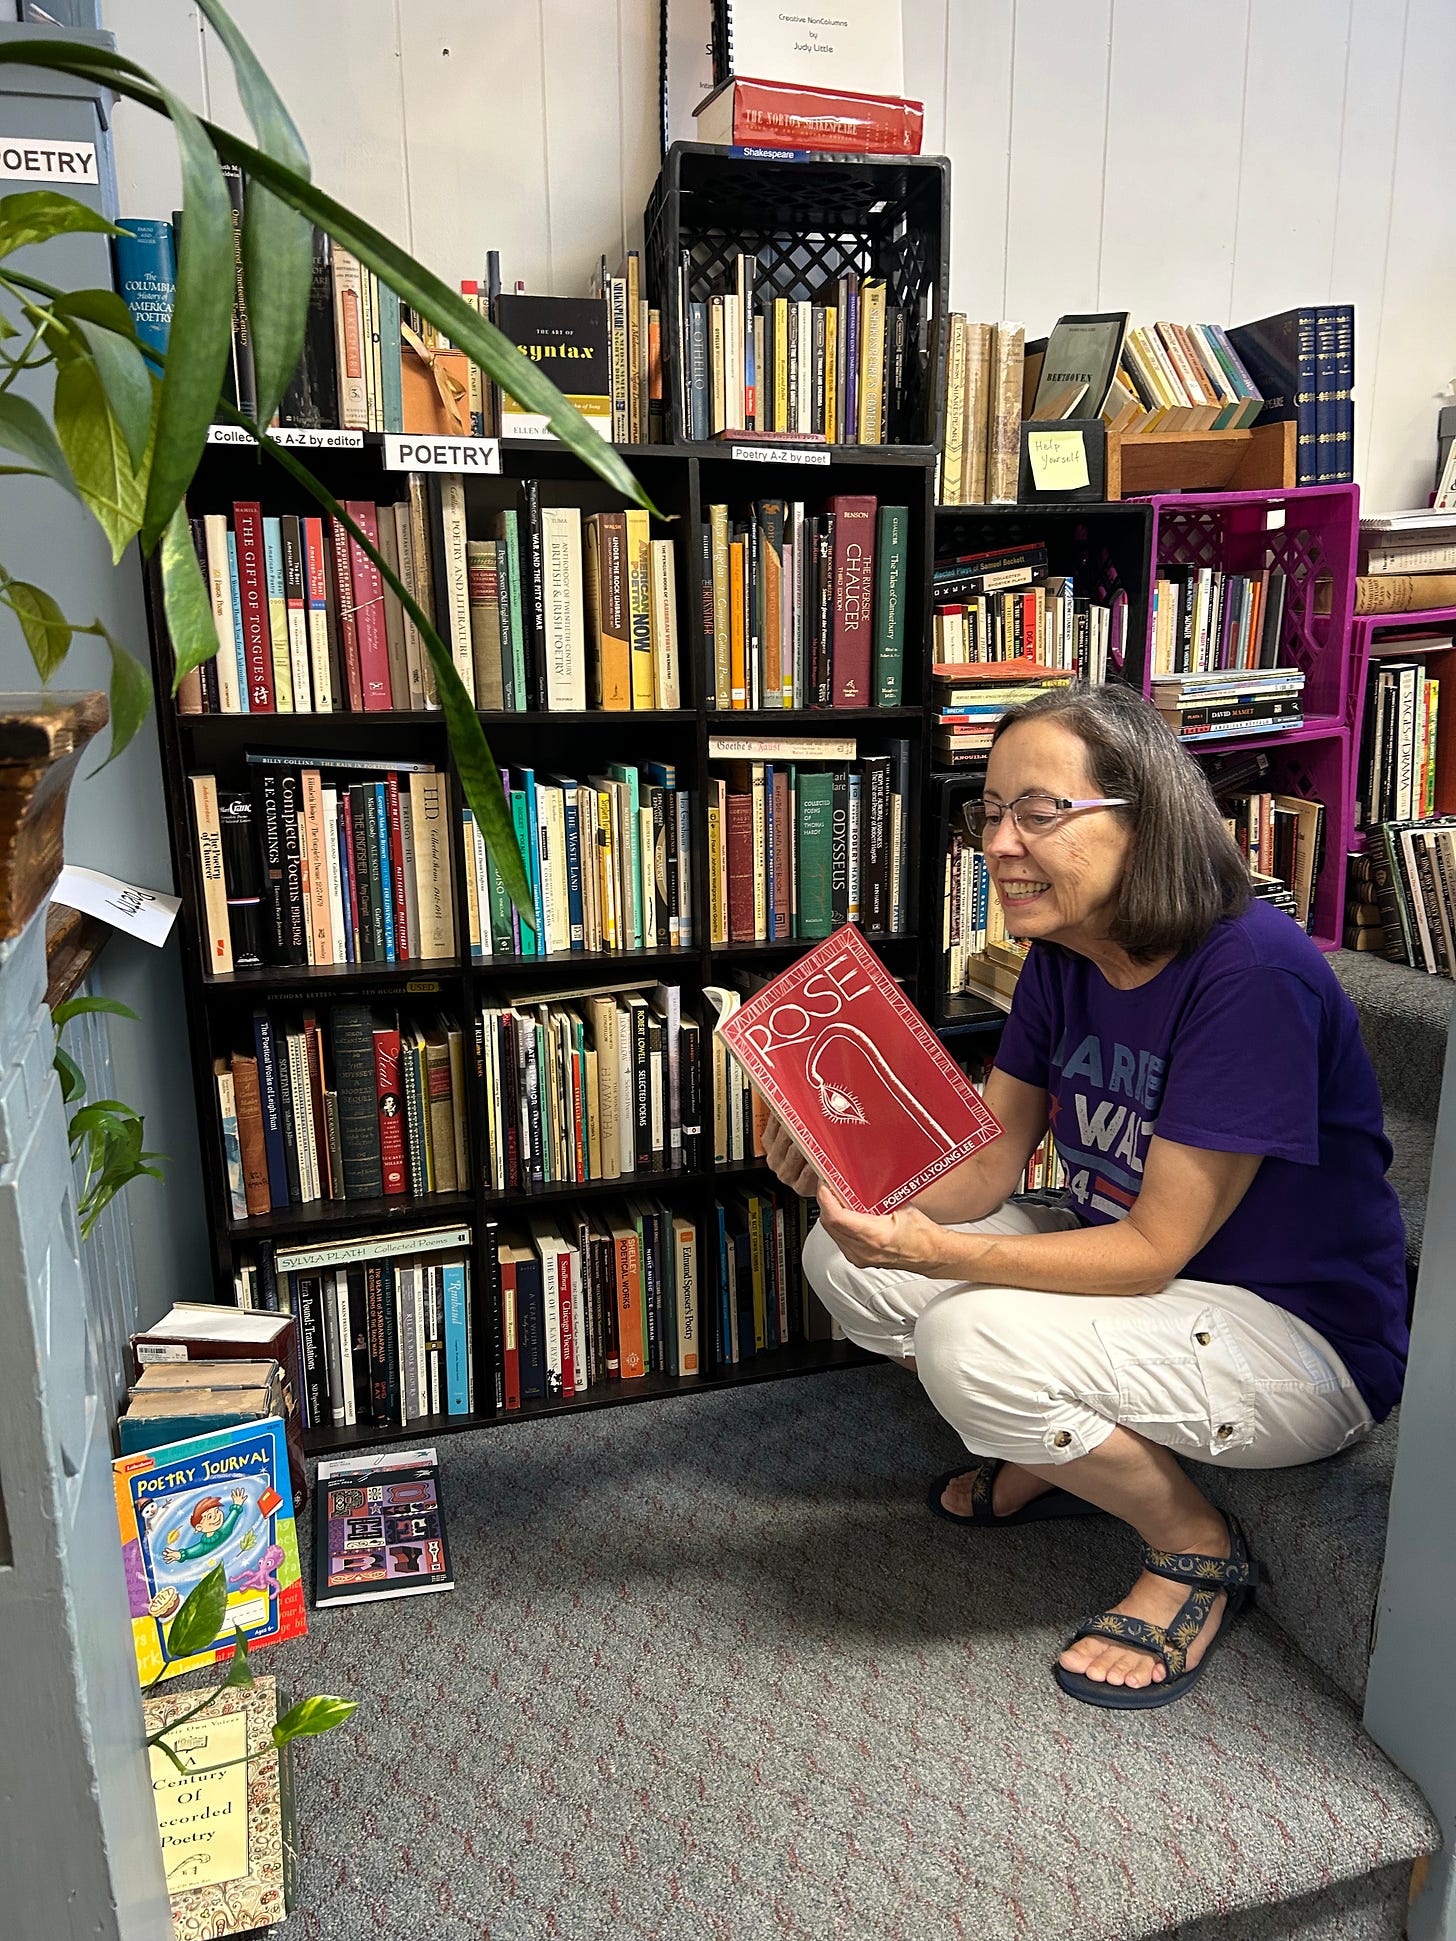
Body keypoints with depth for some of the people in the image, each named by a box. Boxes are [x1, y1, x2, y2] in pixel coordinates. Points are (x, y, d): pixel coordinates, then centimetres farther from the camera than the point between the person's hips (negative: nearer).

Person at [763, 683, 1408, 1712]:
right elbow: (985, 1167, -3)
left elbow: (1155, 1248, -26)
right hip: (1131, 1260, 8)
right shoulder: (1065, 956, -3)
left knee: (974, 1343, -30)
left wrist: (934, 1252, -35)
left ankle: (1198, 1548, -1)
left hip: (1304, 1339, -7)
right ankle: (1054, 1460, 18)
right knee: (846, 1259, -5)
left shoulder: (1253, 971, -27)